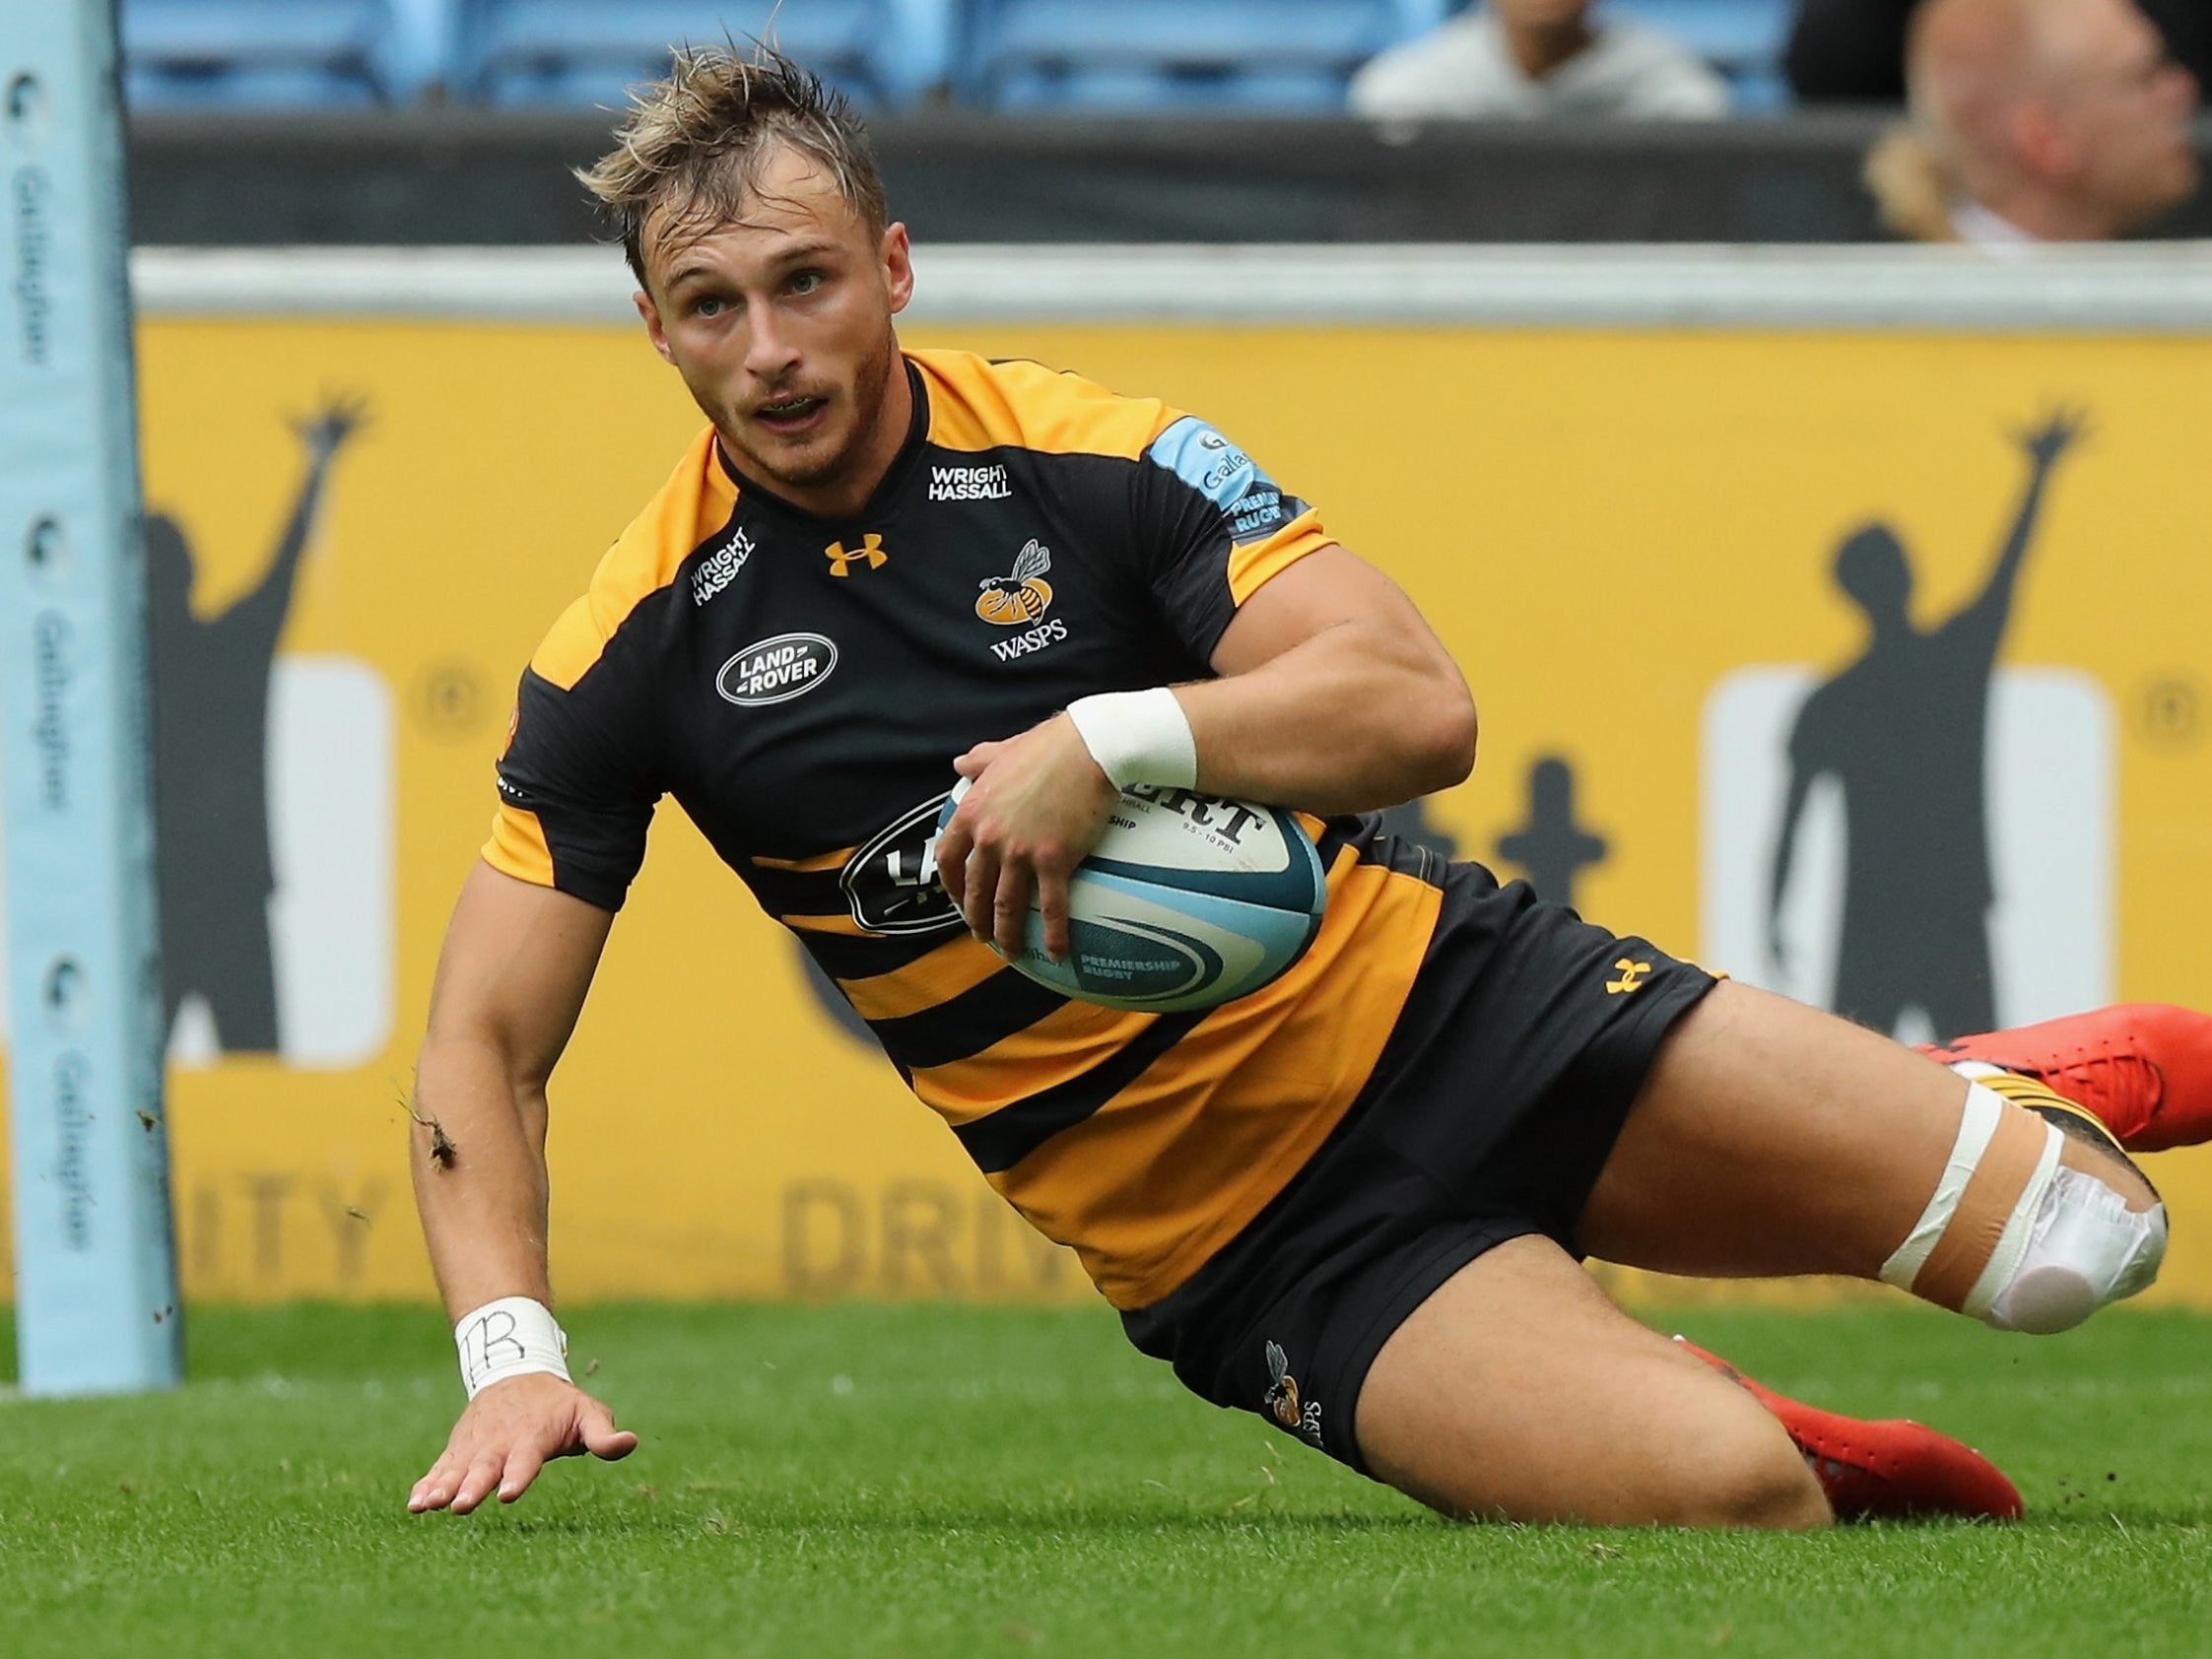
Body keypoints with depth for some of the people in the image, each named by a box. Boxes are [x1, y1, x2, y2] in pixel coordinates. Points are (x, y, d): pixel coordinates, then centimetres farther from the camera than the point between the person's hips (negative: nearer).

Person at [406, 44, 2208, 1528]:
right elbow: (486, 1044, -2)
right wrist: (511, 1354, -18)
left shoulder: (1091, 456, -6)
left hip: (1436, 996, 1)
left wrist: (1110, 742, -27)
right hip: (1240, 1246, -1)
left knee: (2061, 1238, -11)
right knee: (1719, 1497, -26)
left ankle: (1993, 1110, 25)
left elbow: (1418, 705, -13)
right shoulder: (638, 650, -4)